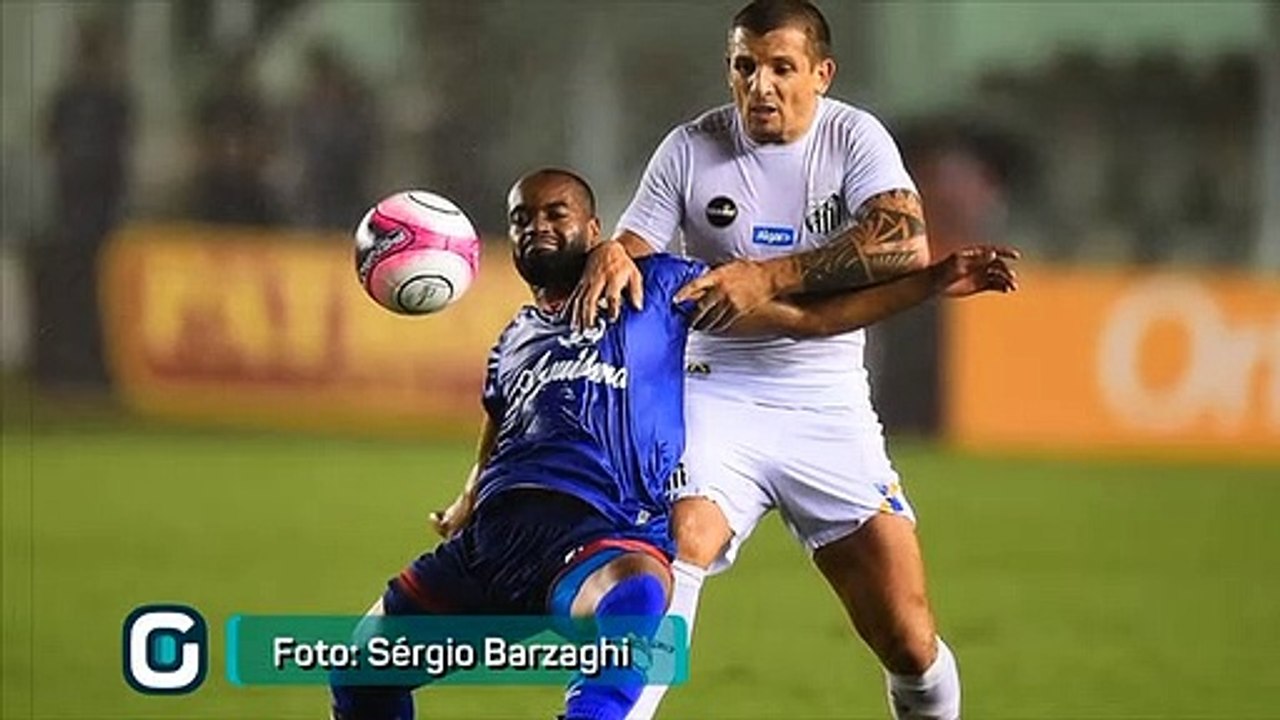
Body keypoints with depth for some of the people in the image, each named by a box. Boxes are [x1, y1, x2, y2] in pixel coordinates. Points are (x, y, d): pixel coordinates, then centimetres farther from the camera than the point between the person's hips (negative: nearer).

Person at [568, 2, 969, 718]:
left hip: (829, 408, 0)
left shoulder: (854, 137, -4)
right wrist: (611, 256, -22)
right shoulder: (691, 149, 0)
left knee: (909, 642, -2)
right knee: (677, 549, -29)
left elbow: (906, 243, -20)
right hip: (719, 395, 0)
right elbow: (635, 245, 4)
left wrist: (770, 277, -29)